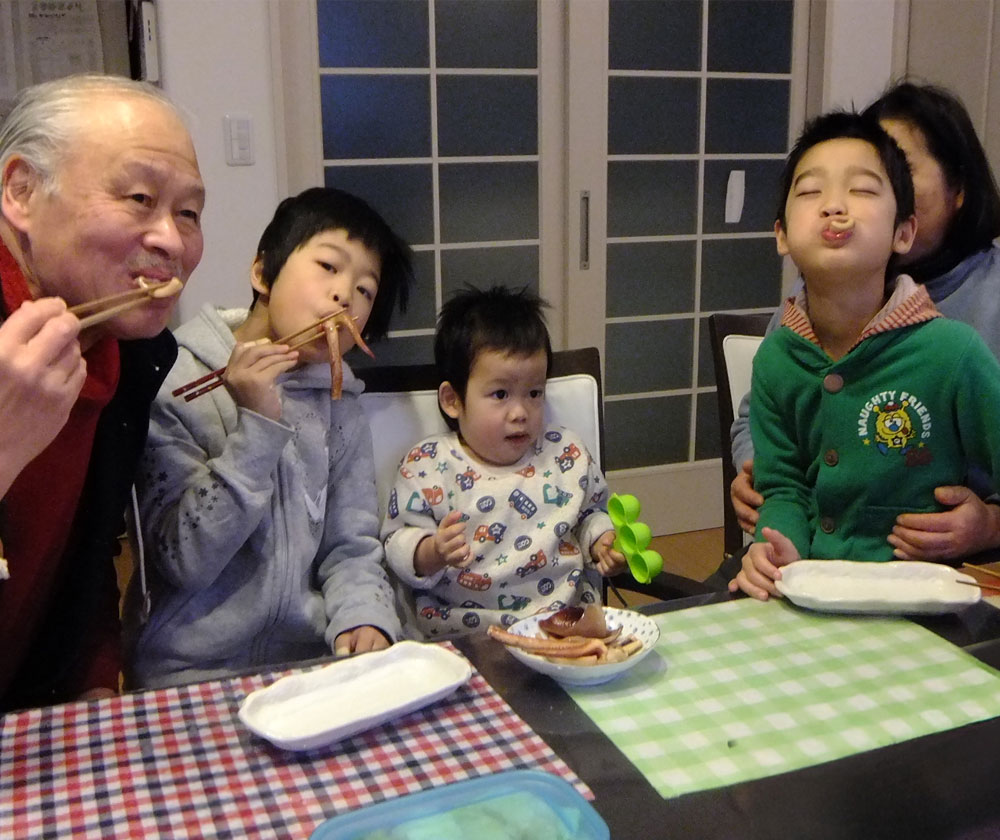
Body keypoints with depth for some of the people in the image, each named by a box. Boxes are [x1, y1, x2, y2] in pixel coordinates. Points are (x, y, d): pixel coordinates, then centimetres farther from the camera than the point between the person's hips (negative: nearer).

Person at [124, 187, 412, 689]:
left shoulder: (339, 404, 7)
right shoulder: (171, 383, -7)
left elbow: (351, 547, 6)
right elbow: (185, 561, -13)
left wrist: (365, 619, -13)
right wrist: (257, 428, -19)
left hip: (309, 662, 4)